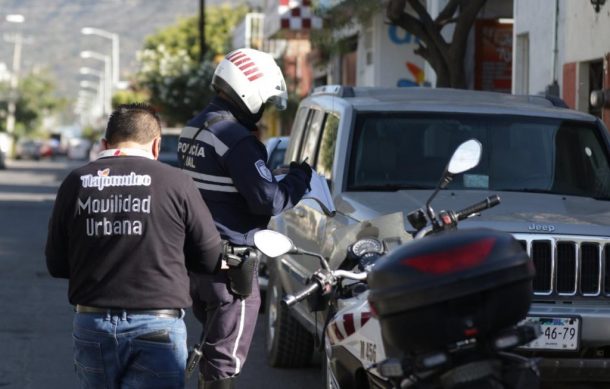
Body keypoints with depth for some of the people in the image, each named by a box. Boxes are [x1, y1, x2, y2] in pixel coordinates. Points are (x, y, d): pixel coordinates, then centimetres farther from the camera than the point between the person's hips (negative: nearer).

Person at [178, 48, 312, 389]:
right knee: (226, 359, -3)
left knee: (213, 343, 21)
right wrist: (300, 176, -4)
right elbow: (268, 200, -20)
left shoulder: (196, 128, 12)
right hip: (230, 261, -9)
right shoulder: (237, 139, -19)